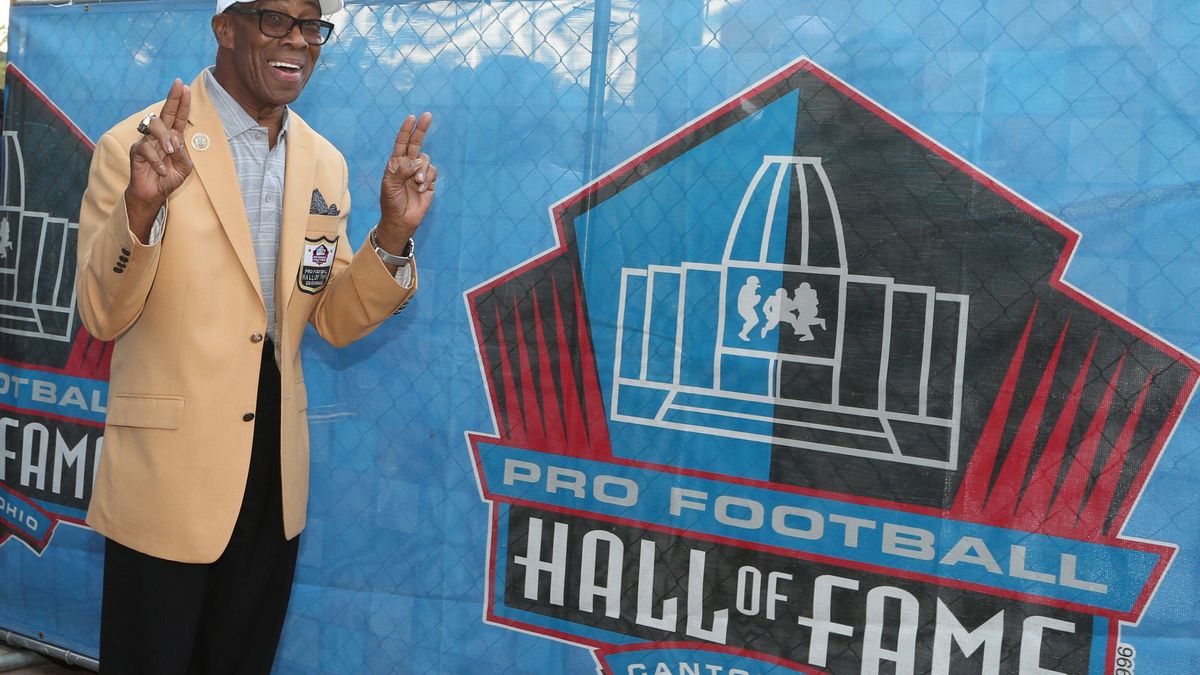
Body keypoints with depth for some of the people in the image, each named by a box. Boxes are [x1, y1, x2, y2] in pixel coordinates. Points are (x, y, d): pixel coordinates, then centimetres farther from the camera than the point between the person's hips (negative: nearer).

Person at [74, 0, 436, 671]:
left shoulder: (325, 163, 5)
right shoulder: (136, 144, -11)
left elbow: (335, 320, 6)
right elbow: (102, 315, -13)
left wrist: (394, 233, -11)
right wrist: (143, 206, -30)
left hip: (277, 471, 5)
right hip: (167, 472, -5)